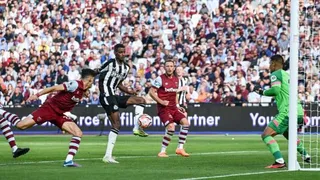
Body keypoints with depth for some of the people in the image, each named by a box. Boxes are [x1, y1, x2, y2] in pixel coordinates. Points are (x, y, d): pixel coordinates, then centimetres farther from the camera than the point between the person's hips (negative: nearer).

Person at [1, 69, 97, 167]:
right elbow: (54, 88, -22)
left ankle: (68, 161, -9)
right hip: (50, 107, -8)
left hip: (60, 114, 8)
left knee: (78, 133, -10)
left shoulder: (83, 90, 6)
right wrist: (37, 95, -24)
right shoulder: (75, 85, -19)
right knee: (21, 125, -15)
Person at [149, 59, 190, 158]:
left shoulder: (176, 79, 12)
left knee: (185, 122, -10)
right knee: (171, 128, -22)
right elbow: (151, 92, -8)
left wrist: (177, 106, 13)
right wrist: (161, 101, -17)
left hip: (173, 108, 7)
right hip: (164, 109, -7)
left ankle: (180, 148, -1)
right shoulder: (160, 79, -8)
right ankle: (162, 151, -8)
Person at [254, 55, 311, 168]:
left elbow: (276, 90, -16)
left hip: (287, 112, -9)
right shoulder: (287, 75, 23)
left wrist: (263, 92, -2)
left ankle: (280, 161, -24)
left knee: (266, 135, -10)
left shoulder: (275, 74, -2)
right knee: (287, 133, 36)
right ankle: (306, 156, 40)